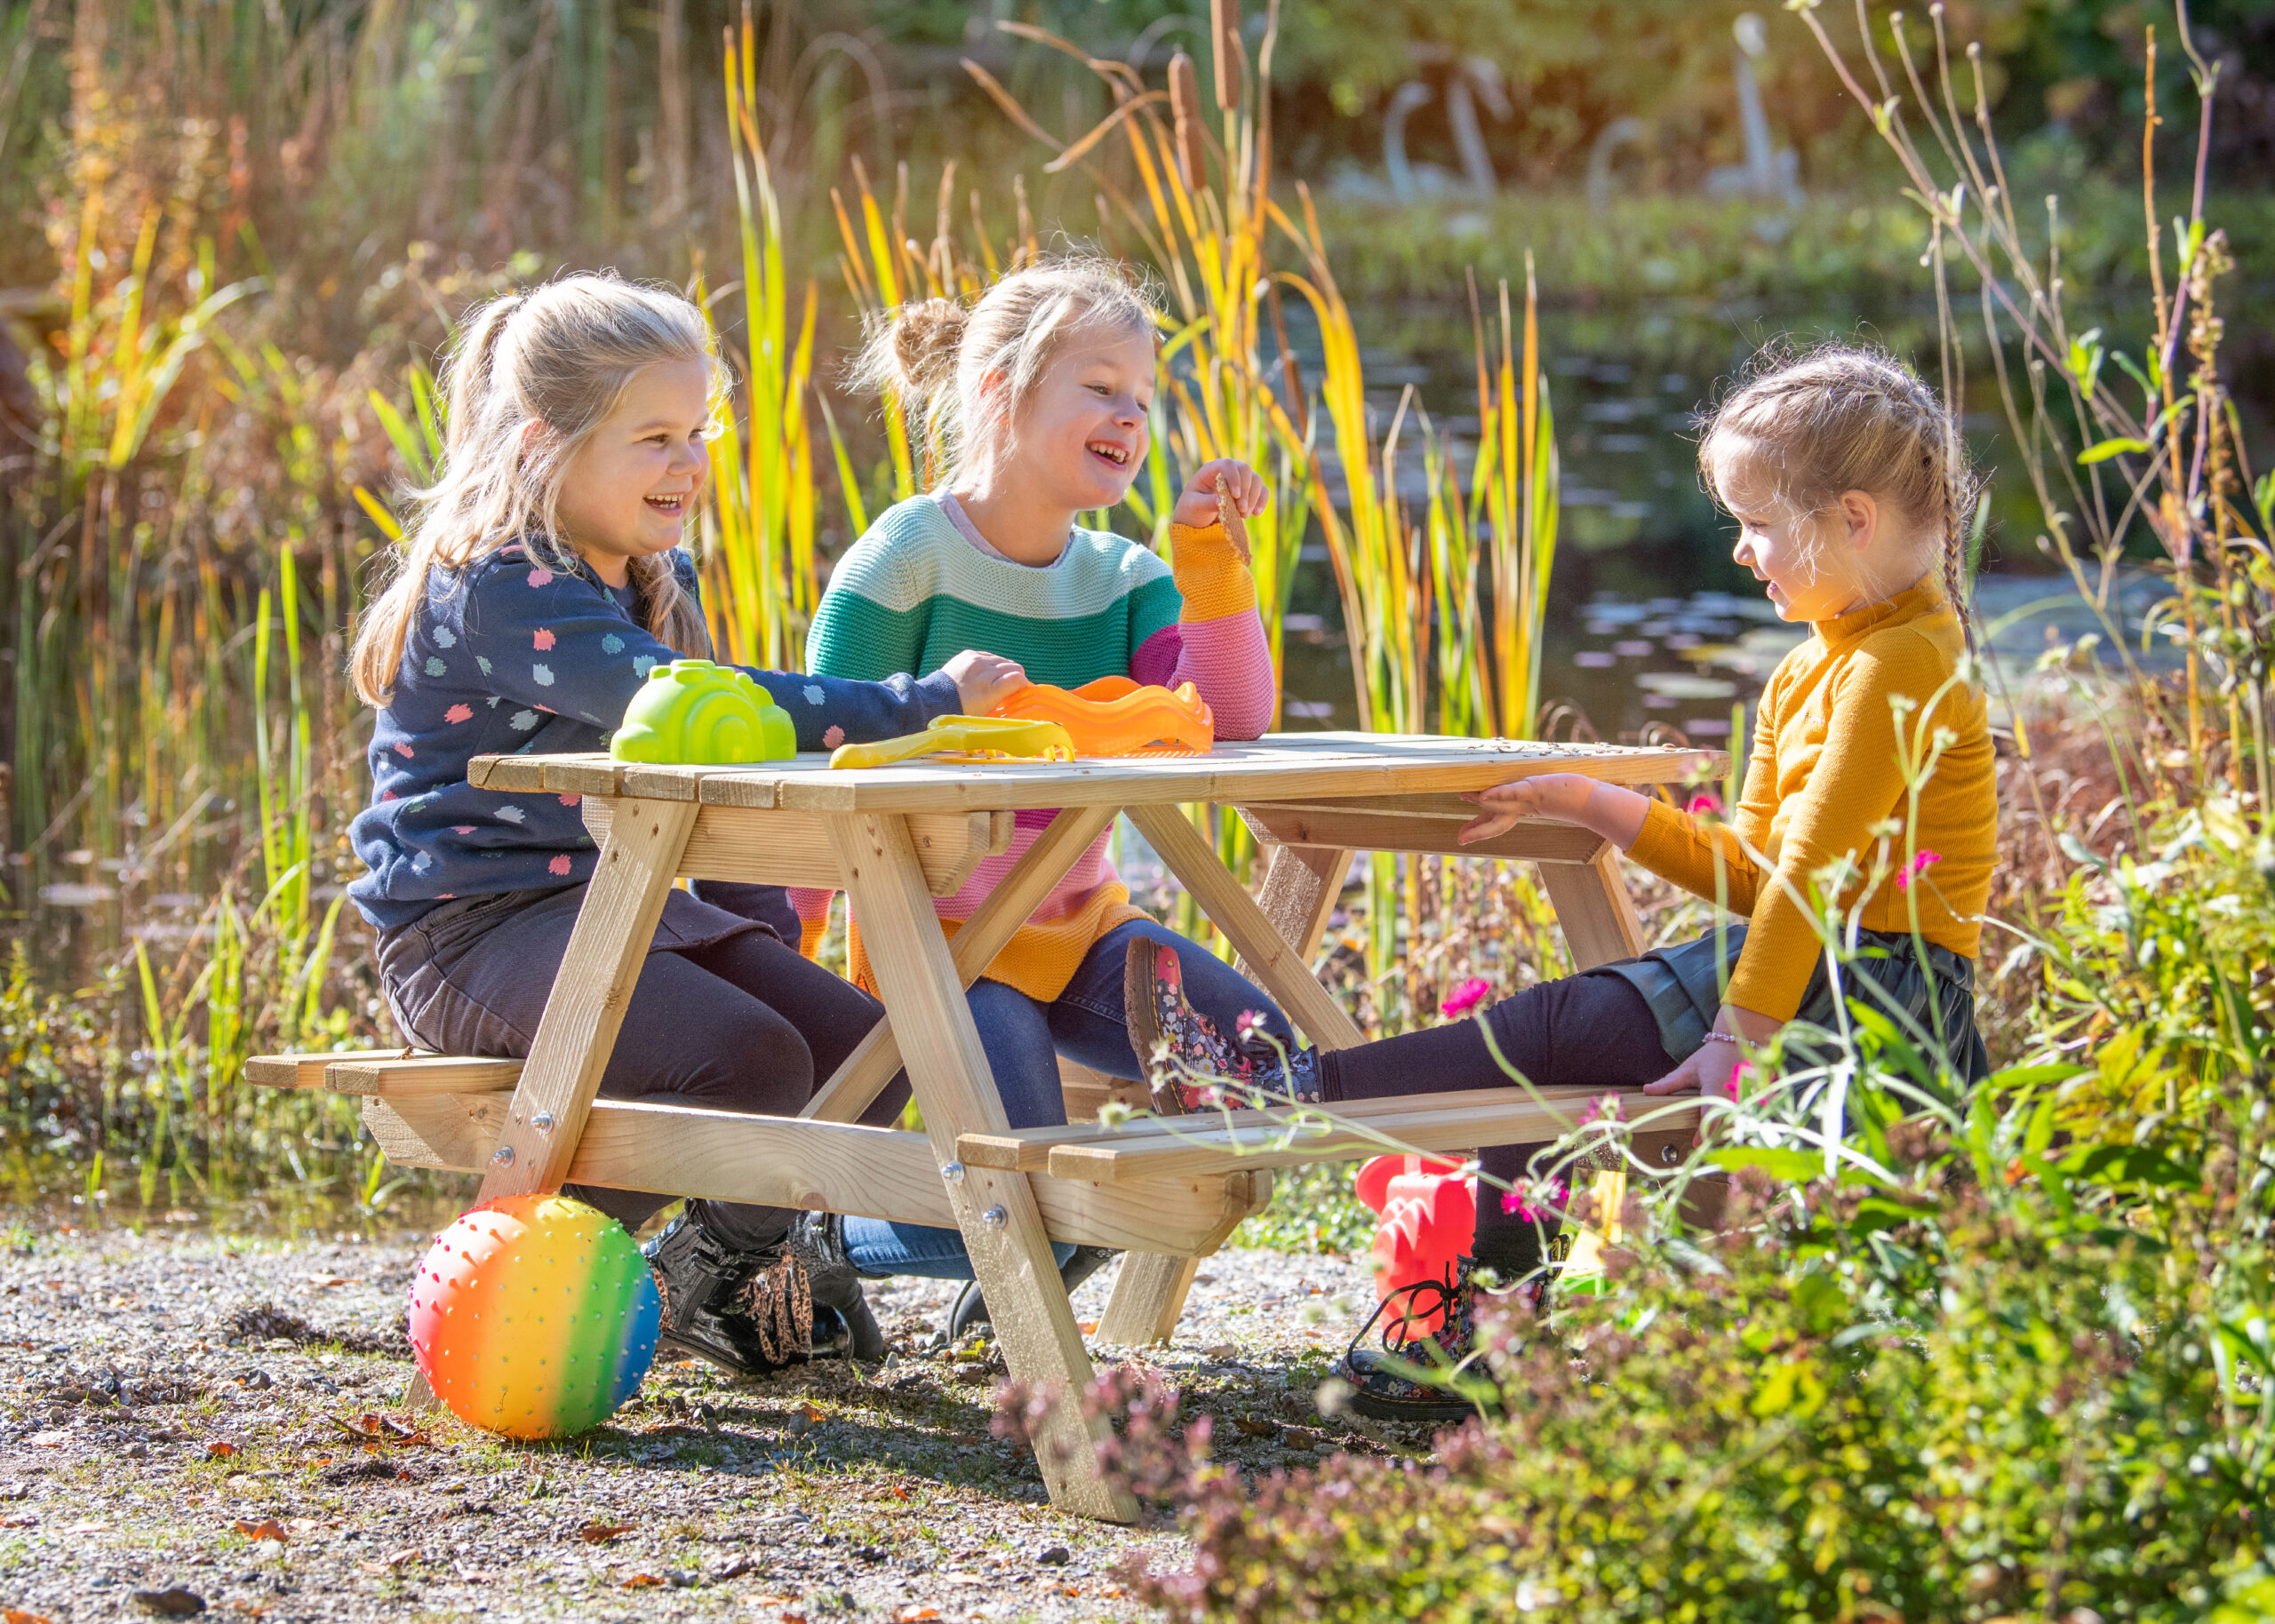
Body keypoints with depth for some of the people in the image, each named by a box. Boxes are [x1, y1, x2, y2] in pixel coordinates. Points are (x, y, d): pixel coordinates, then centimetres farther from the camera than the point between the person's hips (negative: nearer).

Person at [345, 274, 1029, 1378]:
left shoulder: (656, 577, 13)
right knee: (750, 1062, -28)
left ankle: (715, 1269, 16)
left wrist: (762, 928, 8)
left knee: (861, 1048, -8)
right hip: (475, 924, -9)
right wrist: (925, 701, -30)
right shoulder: (496, 590, -18)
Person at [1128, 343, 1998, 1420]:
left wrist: (1740, 1036, -26)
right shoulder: (1807, 675, 18)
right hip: (1810, 965, 10)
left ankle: (1281, 1092, -17)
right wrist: (1589, 805, 13)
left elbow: (1817, 864, -22)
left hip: (1876, 988, -10)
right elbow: (1751, 871, 20)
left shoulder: (1899, 666, -15)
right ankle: (1479, 1311, -5)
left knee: (1570, 1030, -16)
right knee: (1576, 1053, -3)